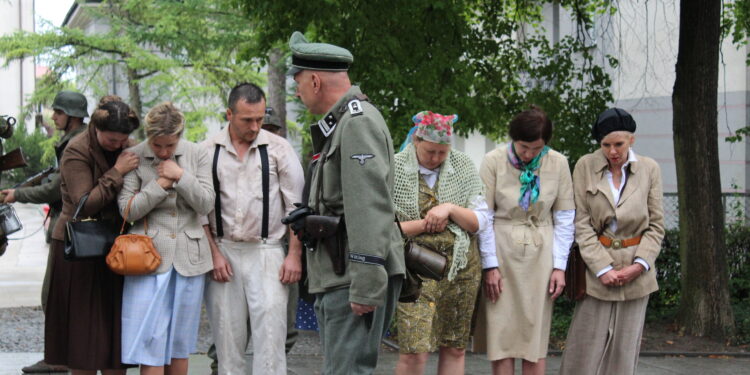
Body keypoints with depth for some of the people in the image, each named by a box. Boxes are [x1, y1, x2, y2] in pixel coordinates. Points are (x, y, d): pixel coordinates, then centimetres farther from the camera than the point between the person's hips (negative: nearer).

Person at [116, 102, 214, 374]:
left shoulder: (197, 155, 4)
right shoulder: (133, 157, -2)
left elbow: (206, 204, -1)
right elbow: (127, 210, -7)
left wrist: (180, 176, -12)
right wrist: (161, 184, -12)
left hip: (188, 257, 2)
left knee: (180, 342, 10)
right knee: (150, 343, -6)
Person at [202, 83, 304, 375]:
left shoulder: (278, 149, 1)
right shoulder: (208, 151, 4)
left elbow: (296, 206, 2)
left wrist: (294, 255, -3)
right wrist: (213, 253, -2)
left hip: (266, 251, -1)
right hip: (222, 252, 1)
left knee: (270, 332, -9)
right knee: (227, 336, 5)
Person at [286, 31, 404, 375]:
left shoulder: (358, 122, -12)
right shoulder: (338, 124, 22)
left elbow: (369, 209, -21)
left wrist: (366, 285, -25)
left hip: (354, 281, -11)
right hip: (335, 279, 11)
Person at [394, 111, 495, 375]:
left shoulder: (463, 166, 5)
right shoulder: (395, 169, -3)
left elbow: (481, 221, 4)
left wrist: (450, 209, -13)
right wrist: (426, 224, -11)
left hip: (461, 267, 3)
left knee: (455, 349, 7)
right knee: (415, 351, -14)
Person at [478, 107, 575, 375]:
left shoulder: (558, 163, -2)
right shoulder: (494, 161, -7)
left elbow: (564, 218, 4)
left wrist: (560, 265, -1)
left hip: (540, 253, 2)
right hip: (502, 250, -1)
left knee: (536, 333, 3)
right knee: (501, 333, 0)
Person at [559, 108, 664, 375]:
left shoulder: (649, 169, 1)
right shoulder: (585, 167, -2)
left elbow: (656, 225, 4)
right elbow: (581, 223, -5)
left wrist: (640, 265, -9)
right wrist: (603, 268, -11)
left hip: (635, 271, 1)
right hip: (596, 267, -1)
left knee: (625, 349, 5)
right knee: (586, 347, -2)